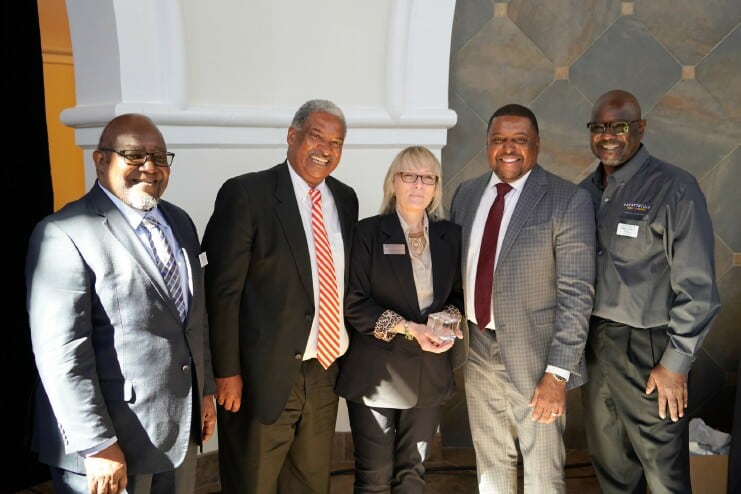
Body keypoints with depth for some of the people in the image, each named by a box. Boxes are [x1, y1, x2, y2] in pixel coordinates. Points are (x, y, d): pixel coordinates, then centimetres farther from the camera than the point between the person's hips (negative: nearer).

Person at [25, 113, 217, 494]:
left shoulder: (180, 223, 9)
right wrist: (97, 446, -20)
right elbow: (60, 354, -19)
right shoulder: (64, 233, -15)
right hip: (112, 435, -7)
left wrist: (205, 389, 13)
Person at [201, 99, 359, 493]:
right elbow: (222, 290, -12)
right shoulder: (246, 193, -11)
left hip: (325, 372, 6)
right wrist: (227, 373, -14)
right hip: (264, 375, -5)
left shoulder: (345, 199, 7)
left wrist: (347, 356, 11)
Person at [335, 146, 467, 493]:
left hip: (429, 373, 4)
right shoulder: (368, 232, -7)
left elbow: (459, 293, 13)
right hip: (376, 372, -3)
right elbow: (354, 303, -11)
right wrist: (409, 329, -19)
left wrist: (451, 317, -10)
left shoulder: (450, 235, 5)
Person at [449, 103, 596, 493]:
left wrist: (558, 373, -18)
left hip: (534, 354, -4)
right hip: (478, 350, 5)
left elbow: (577, 293, -15)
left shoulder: (568, 201, -12)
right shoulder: (467, 193, 4)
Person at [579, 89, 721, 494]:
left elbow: (698, 288, -13)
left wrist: (676, 364, -13)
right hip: (593, 343, 5)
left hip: (648, 350, -5)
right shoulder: (585, 192, 8)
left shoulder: (674, 188, -10)